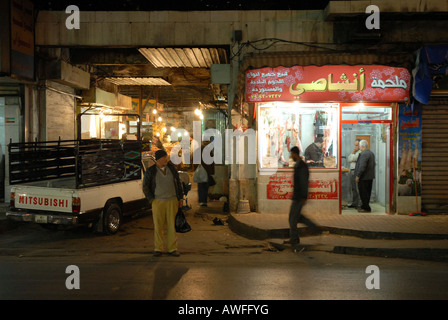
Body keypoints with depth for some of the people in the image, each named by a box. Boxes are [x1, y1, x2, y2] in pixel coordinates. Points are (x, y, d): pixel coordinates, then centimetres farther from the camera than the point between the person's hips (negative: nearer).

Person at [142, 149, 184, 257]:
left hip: (172, 201, 2)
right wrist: (152, 200, -1)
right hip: (158, 202, -2)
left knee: (172, 225, 4)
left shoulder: (171, 167, 5)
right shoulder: (150, 171, -3)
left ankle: (172, 249, 12)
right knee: (158, 226, 3)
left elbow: (178, 182, 12)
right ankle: (158, 249, 15)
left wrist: (180, 198, 9)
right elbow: (145, 187, 5)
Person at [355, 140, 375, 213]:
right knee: (367, 193, 15)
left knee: (363, 193, -3)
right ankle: (364, 206, 25)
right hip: (370, 176, 10)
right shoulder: (371, 153, 13)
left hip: (364, 177, -10)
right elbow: (373, 165, 20)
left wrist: (358, 176, -18)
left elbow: (362, 166, -24)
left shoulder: (364, 154, -19)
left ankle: (366, 208, 1)